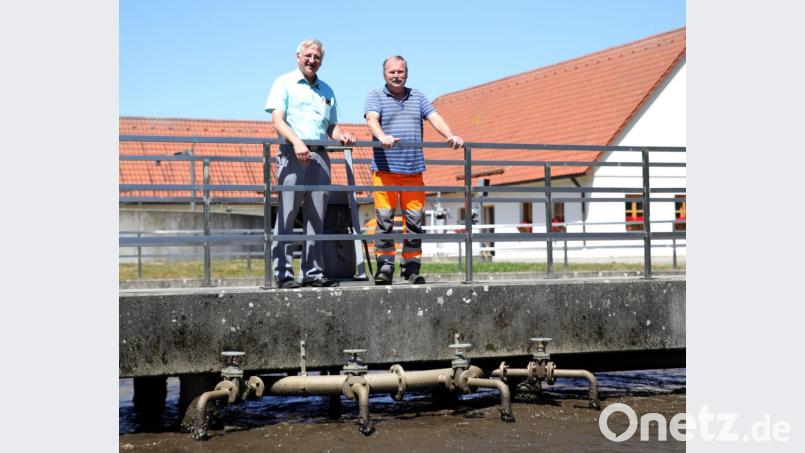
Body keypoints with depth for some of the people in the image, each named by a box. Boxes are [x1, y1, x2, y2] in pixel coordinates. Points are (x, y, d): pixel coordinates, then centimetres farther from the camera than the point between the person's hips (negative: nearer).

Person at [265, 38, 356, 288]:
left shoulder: (326, 91, 23)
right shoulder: (284, 83, 6)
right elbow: (277, 119, -5)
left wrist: (341, 135, -1)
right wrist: (296, 142, -21)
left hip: (320, 155, 5)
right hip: (293, 154, -5)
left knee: (316, 217, 4)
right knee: (286, 215, -7)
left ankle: (313, 271, 8)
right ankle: (283, 272, -6)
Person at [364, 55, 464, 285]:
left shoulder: (417, 96, 19)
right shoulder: (375, 96, 8)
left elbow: (435, 118, 6)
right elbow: (372, 120, -11)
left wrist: (450, 136, -14)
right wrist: (383, 136, -33)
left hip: (414, 170, 3)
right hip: (385, 169, -3)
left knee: (415, 220, 1)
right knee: (384, 219, -6)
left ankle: (411, 267, 9)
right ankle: (385, 266, 0)